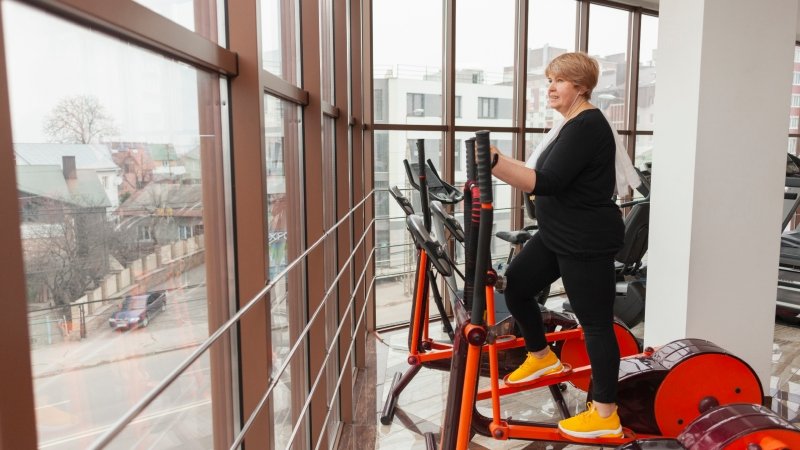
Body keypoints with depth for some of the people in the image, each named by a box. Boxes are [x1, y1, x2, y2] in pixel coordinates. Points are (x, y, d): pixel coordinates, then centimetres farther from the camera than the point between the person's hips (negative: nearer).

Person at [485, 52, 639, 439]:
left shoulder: (587, 126, -19)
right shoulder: (572, 124, 13)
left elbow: (547, 183, -29)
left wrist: (493, 162, -38)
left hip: (587, 241, -10)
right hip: (557, 235, 10)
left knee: (595, 322, -1)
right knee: (514, 285, 14)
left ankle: (605, 415, 14)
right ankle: (541, 357, 36)